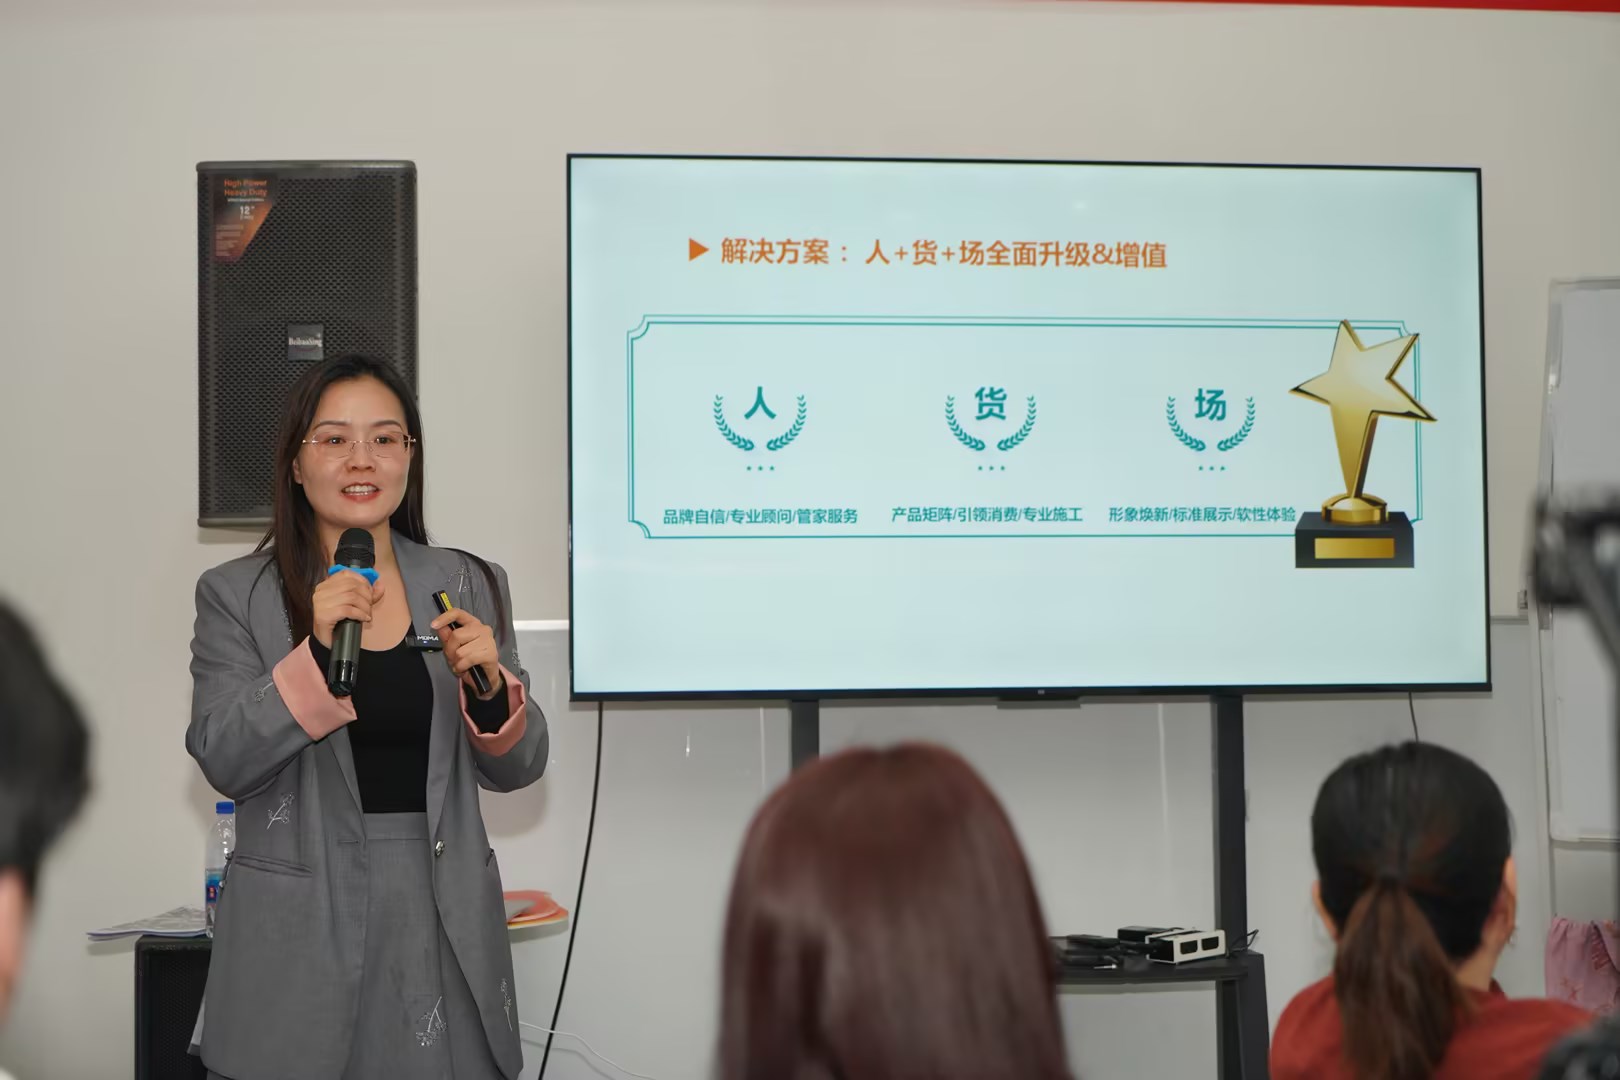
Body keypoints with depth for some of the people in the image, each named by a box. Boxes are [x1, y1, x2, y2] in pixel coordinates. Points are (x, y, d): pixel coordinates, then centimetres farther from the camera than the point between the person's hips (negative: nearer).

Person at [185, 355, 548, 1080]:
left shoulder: (471, 586, 6)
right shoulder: (236, 595, 0)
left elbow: (515, 770, 6)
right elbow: (223, 763, -9)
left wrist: (489, 686, -15)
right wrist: (317, 652, -20)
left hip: (443, 922, 2)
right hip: (298, 927, -2)